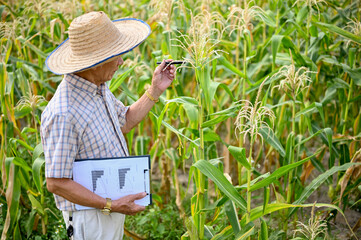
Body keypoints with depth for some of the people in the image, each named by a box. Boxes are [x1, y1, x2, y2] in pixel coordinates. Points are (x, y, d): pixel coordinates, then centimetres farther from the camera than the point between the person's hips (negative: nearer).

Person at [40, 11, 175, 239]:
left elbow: (124, 122, 17)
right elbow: (56, 183, -26)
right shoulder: (63, 114, -30)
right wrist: (111, 205, -25)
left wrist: (156, 90, 8)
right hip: (91, 217, -9)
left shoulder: (98, 87, -1)